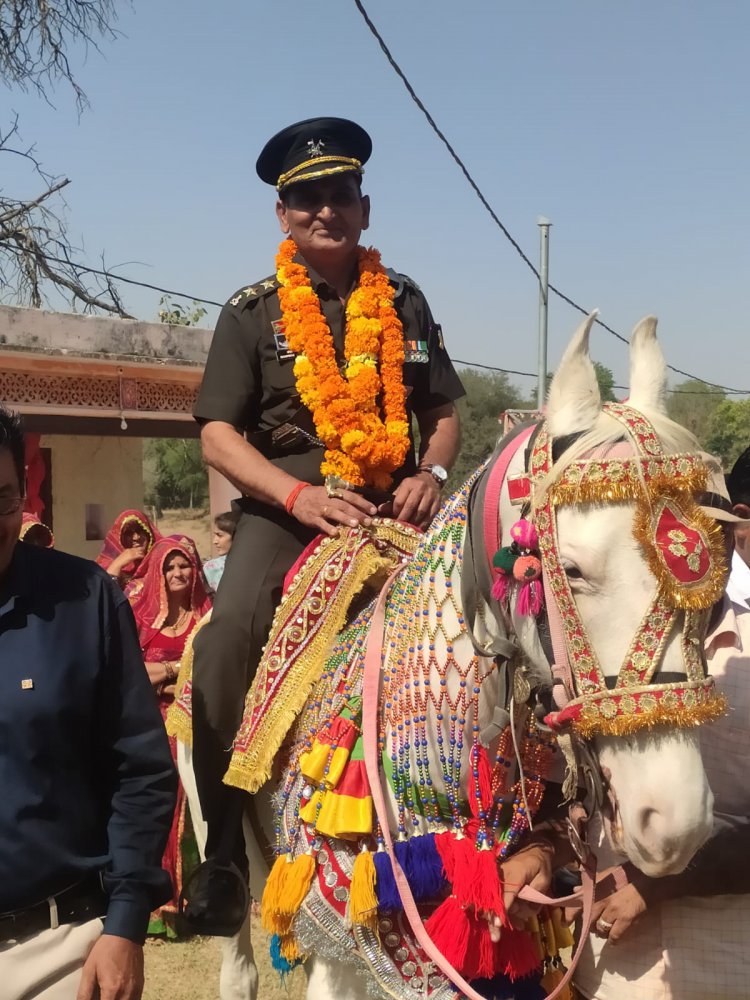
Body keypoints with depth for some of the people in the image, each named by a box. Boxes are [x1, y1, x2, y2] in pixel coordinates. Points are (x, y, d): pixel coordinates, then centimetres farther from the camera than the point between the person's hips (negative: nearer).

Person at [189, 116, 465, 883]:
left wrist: (432, 473, -5)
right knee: (230, 633, -25)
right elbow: (218, 435, -2)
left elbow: (443, 412, 17)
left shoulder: (402, 301, 14)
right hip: (284, 504, -2)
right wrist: (300, 497, -18)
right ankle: (223, 842, -13)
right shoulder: (252, 312, 6)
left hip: (393, 504, 3)